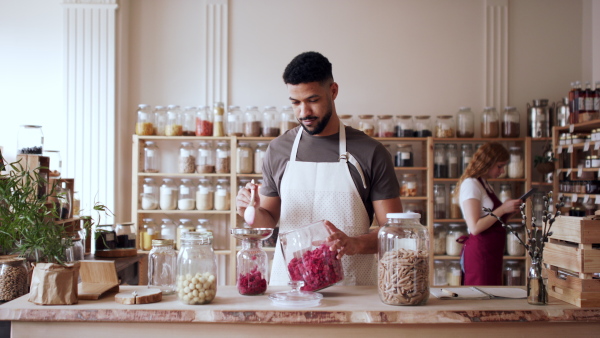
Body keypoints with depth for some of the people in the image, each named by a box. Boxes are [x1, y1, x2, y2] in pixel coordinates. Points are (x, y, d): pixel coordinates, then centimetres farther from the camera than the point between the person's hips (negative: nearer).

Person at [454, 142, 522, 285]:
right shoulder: (471, 185, -11)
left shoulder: (485, 185, 18)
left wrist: (509, 210, 7)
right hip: (479, 253, -10)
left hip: (491, 254, 10)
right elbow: (475, 227, -20)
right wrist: (503, 209, -16)